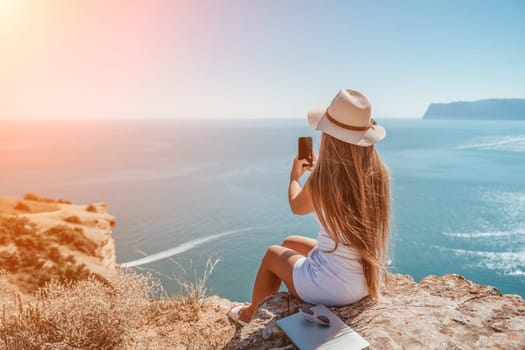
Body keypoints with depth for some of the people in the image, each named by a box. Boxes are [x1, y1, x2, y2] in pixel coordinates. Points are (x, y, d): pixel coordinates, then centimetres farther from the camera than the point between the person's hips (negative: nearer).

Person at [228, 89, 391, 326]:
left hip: (335, 287, -6)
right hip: (369, 278, 6)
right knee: (289, 243, 25)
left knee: (273, 254, 21)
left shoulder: (321, 181, -27)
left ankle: (251, 314, 47)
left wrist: (295, 175, 15)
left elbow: (296, 207, -3)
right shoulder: (378, 172, -11)